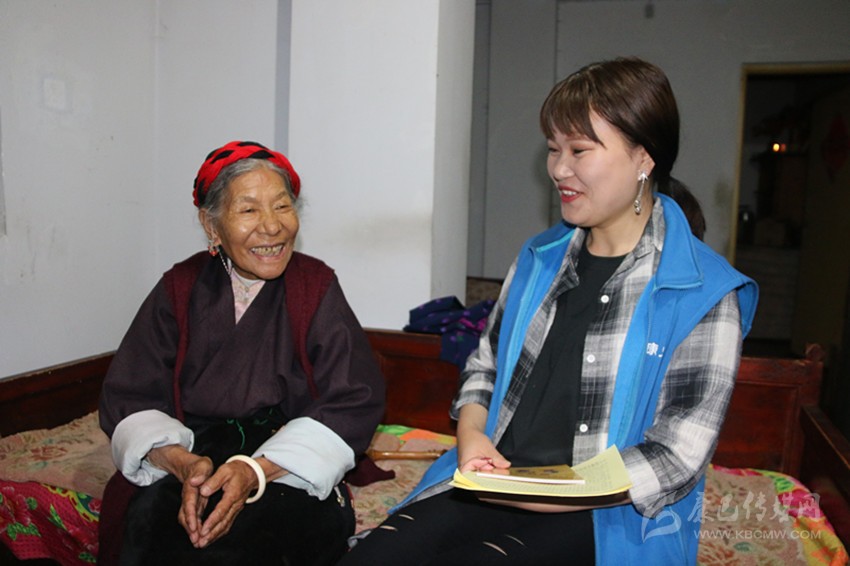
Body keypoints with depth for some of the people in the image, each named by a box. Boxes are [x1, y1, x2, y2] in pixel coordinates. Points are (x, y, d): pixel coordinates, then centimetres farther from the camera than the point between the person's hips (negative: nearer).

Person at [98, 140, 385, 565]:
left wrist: (257, 471, -23)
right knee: (151, 514, -29)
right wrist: (184, 463, -22)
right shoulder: (180, 288, 3)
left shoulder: (316, 286, -2)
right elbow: (128, 399, -1)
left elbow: (355, 402, -9)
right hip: (190, 455, 1)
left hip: (286, 470, 0)